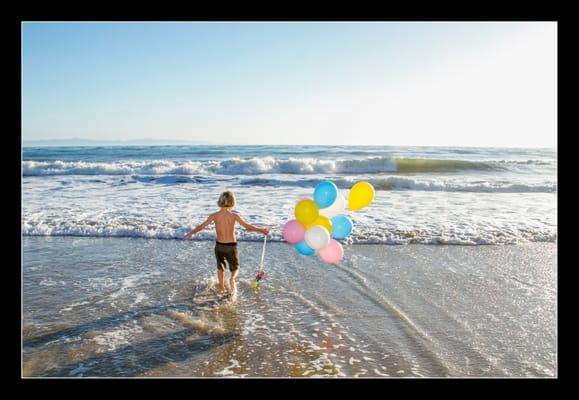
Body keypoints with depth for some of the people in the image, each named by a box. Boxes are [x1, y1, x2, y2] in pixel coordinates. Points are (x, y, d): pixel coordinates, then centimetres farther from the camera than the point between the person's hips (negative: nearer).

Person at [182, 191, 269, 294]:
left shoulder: (214, 216, -8)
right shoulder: (234, 215, -13)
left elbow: (201, 227, -3)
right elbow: (247, 226, -12)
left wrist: (191, 233, 14)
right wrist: (262, 230, -1)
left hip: (219, 246, 2)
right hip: (231, 247, -2)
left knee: (220, 268, 25)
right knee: (235, 268, 17)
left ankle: (221, 289, 32)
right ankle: (232, 279, -15)